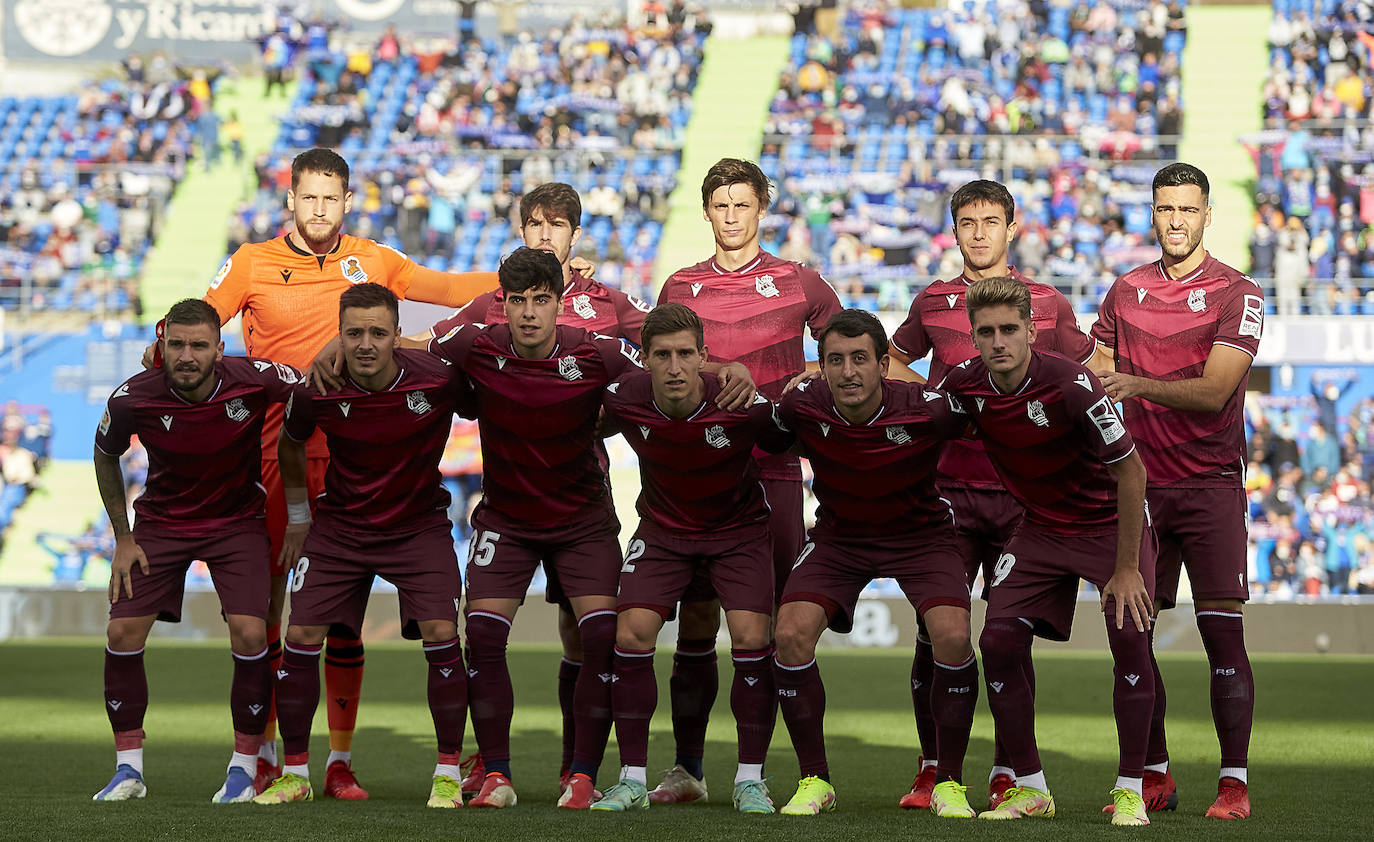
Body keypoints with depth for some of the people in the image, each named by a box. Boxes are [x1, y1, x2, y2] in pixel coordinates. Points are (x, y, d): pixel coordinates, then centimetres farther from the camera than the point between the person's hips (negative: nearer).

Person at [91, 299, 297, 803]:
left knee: (250, 634, -16)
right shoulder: (132, 398, -21)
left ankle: (244, 767, 1)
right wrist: (123, 538, 0)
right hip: (161, 520, 1)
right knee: (123, 633, -9)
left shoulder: (254, 380, -25)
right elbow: (105, 457, 1)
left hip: (237, 521, -1)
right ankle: (129, 769, 5)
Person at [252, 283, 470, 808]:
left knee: (441, 635, -17)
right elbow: (290, 445, 7)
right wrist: (297, 517, 12)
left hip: (419, 524, -1)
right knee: (300, 637, -6)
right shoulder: (316, 392, -17)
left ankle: (448, 774, -2)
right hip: (340, 524, 2)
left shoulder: (438, 380, -22)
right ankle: (295, 774, 10)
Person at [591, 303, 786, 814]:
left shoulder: (743, 406, -27)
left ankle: (750, 780, -2)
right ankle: (633, 780, -1)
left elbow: (789, 444, -7)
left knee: (750, 637, -18)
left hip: (739, 527, -2)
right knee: (631, 633, -14)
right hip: (662, 529, 2)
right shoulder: (624, 400, -20)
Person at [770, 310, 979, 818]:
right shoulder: (802, 408, -21)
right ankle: (814, 781, -2)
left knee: (952, 637, -25)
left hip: (921, 532, -2)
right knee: (791, 633, -20)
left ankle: (950, 784, -5)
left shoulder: (927, 410, -27)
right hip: (838, 535, 2)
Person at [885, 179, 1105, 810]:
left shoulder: (1048, 304, 7)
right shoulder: (932, 303, 10)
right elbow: (892, 363, 24)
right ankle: (932, 769, 6)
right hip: (947, 488, 1)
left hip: (1022, 490, -1)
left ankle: (1006, 774, 8)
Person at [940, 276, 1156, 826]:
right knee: (999, 640, -9)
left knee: (1129, 636, -21)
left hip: (1110, 521, -5)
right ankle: (1030, 788, 5)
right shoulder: (965, 386, -13)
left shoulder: (1070, 385, -29)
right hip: (1040, 527, 5)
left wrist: (1126, 569, -20)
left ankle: (1130, 790, -7)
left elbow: (1131, 473, -21)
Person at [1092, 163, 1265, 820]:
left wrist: (1139, 385, -29)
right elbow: (1092, 369, 22)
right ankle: (1154, 777, 12)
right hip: (1138, 483, 4)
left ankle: (1234, 782, -3)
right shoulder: (1126, 290, 10)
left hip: (1210, 483, -4)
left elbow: (1213, 392, -16)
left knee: (1221, 630, -8)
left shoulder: (1237, 295, -3)